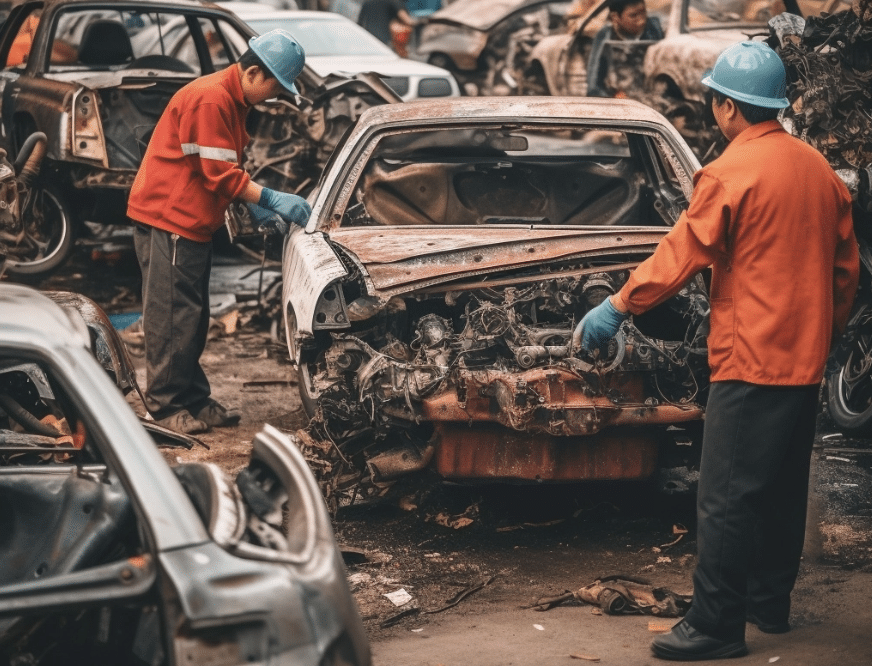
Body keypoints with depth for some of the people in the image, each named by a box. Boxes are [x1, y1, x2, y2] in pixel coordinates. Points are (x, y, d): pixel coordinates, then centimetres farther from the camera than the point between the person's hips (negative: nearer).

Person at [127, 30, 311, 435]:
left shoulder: (232, 101, 15)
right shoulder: (210, 99, -18)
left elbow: (227, 170, 19)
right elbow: (220, 174, -22)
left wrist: (255, 207, 7)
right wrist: (271, 199, -20)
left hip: (192, 224, 10)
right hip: (167, 219, -10)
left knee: (193, 318, 13)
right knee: (173, 317, -6)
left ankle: (194, 401, 19)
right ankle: (165, 407, -1)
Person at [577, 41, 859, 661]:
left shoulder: (732, 173, -15)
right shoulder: (819, 168, 9)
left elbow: (680, 254, -13)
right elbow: (847, 267, 14)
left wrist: (617, 307, -2)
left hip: (751, 361, -8)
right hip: (806, 360, 8)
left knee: (727, 499, -4)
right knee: (784, 487, 18)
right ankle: (771, 601, 29)